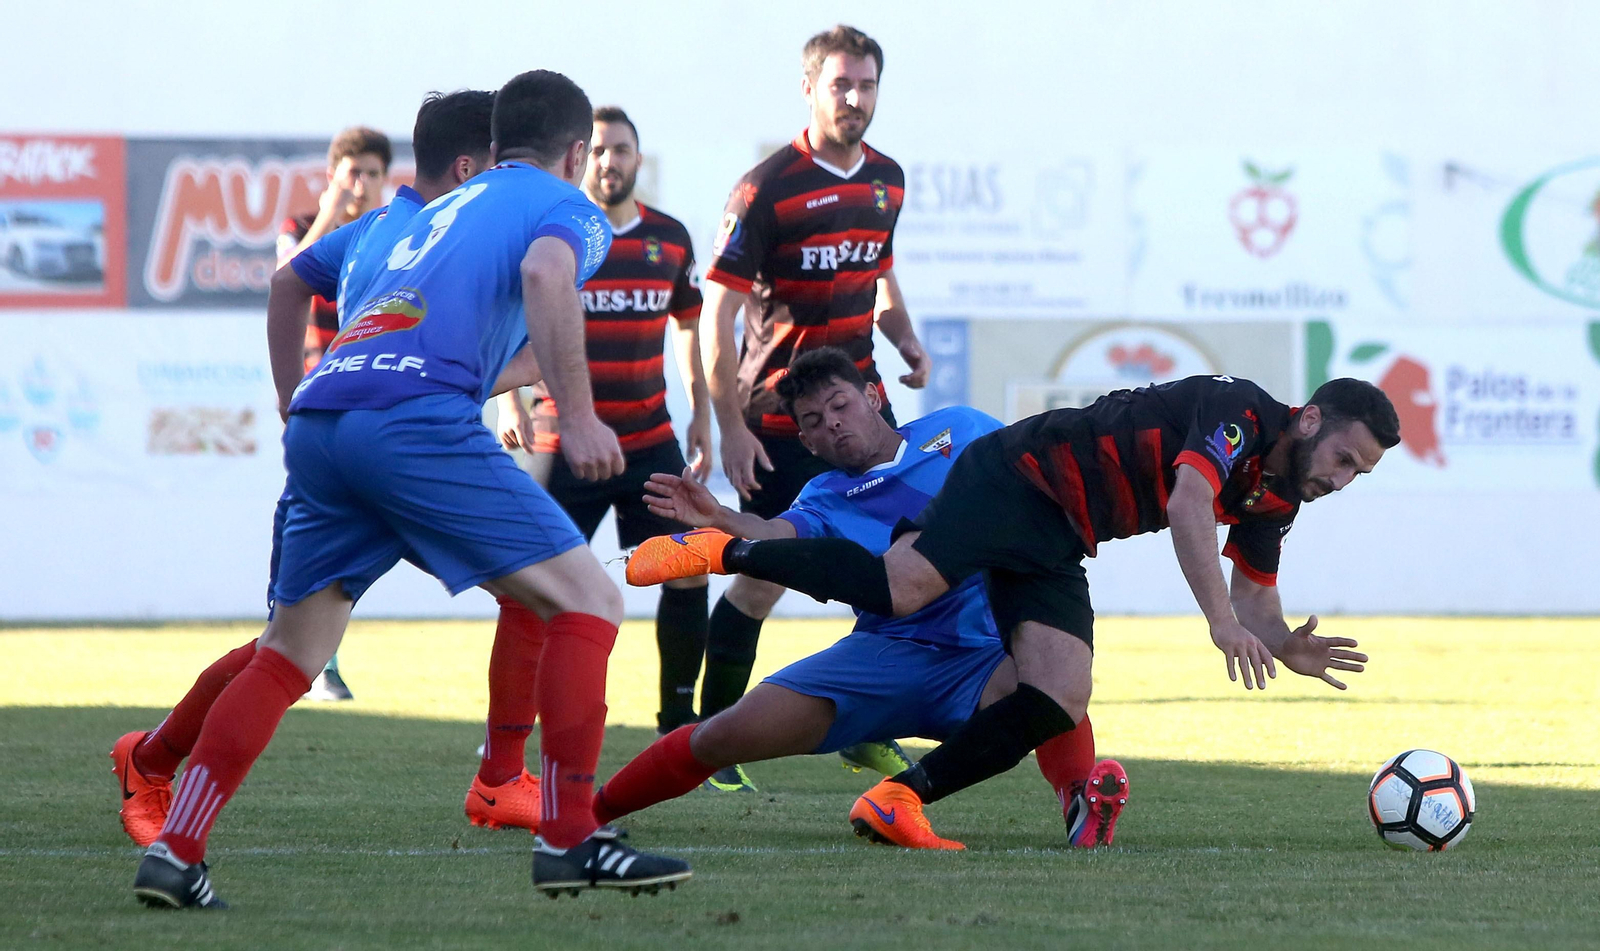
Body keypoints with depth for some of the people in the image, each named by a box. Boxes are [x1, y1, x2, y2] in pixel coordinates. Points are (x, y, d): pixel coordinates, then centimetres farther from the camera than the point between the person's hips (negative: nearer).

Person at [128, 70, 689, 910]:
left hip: (317, 417, 7)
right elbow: (545, 273, -10)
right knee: (585, 599, 0)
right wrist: (577, 416, -15)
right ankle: (568, 839, -4)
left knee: (289, 653, 17)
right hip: (414, 416, -7)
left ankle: (174, 850, 9)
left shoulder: (439, 211, 35)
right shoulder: (568, 209, 14)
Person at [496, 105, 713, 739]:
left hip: (651, 442, 3)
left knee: (688, 574, -4)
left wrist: (702, 417, 14)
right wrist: (508, 402, -14)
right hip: (563, 443, -3)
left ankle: (678, 725, 9)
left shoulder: (670, 238, 6)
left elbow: (690, 327, 19)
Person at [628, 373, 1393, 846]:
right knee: (899, 586, -31)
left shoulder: (1274, 499, 12)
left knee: (1061, 700, -13)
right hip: (1018, 478, -9)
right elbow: (1188, 505, -30)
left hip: (1057, 545, 9)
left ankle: (900, 796, -13)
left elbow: (1252, 601, 20)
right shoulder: (1241, 413, -15)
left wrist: (1286, 649, -3)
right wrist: (1222, 622, -38)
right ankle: (721, 551, -14)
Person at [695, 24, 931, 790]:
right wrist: (731, 425, -16)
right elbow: (718, 308, -13)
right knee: (763, 577, -5)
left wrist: (903, 336, 5)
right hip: (779, 411, -6)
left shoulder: (886, 180, 8)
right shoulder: (767, 189, -13)